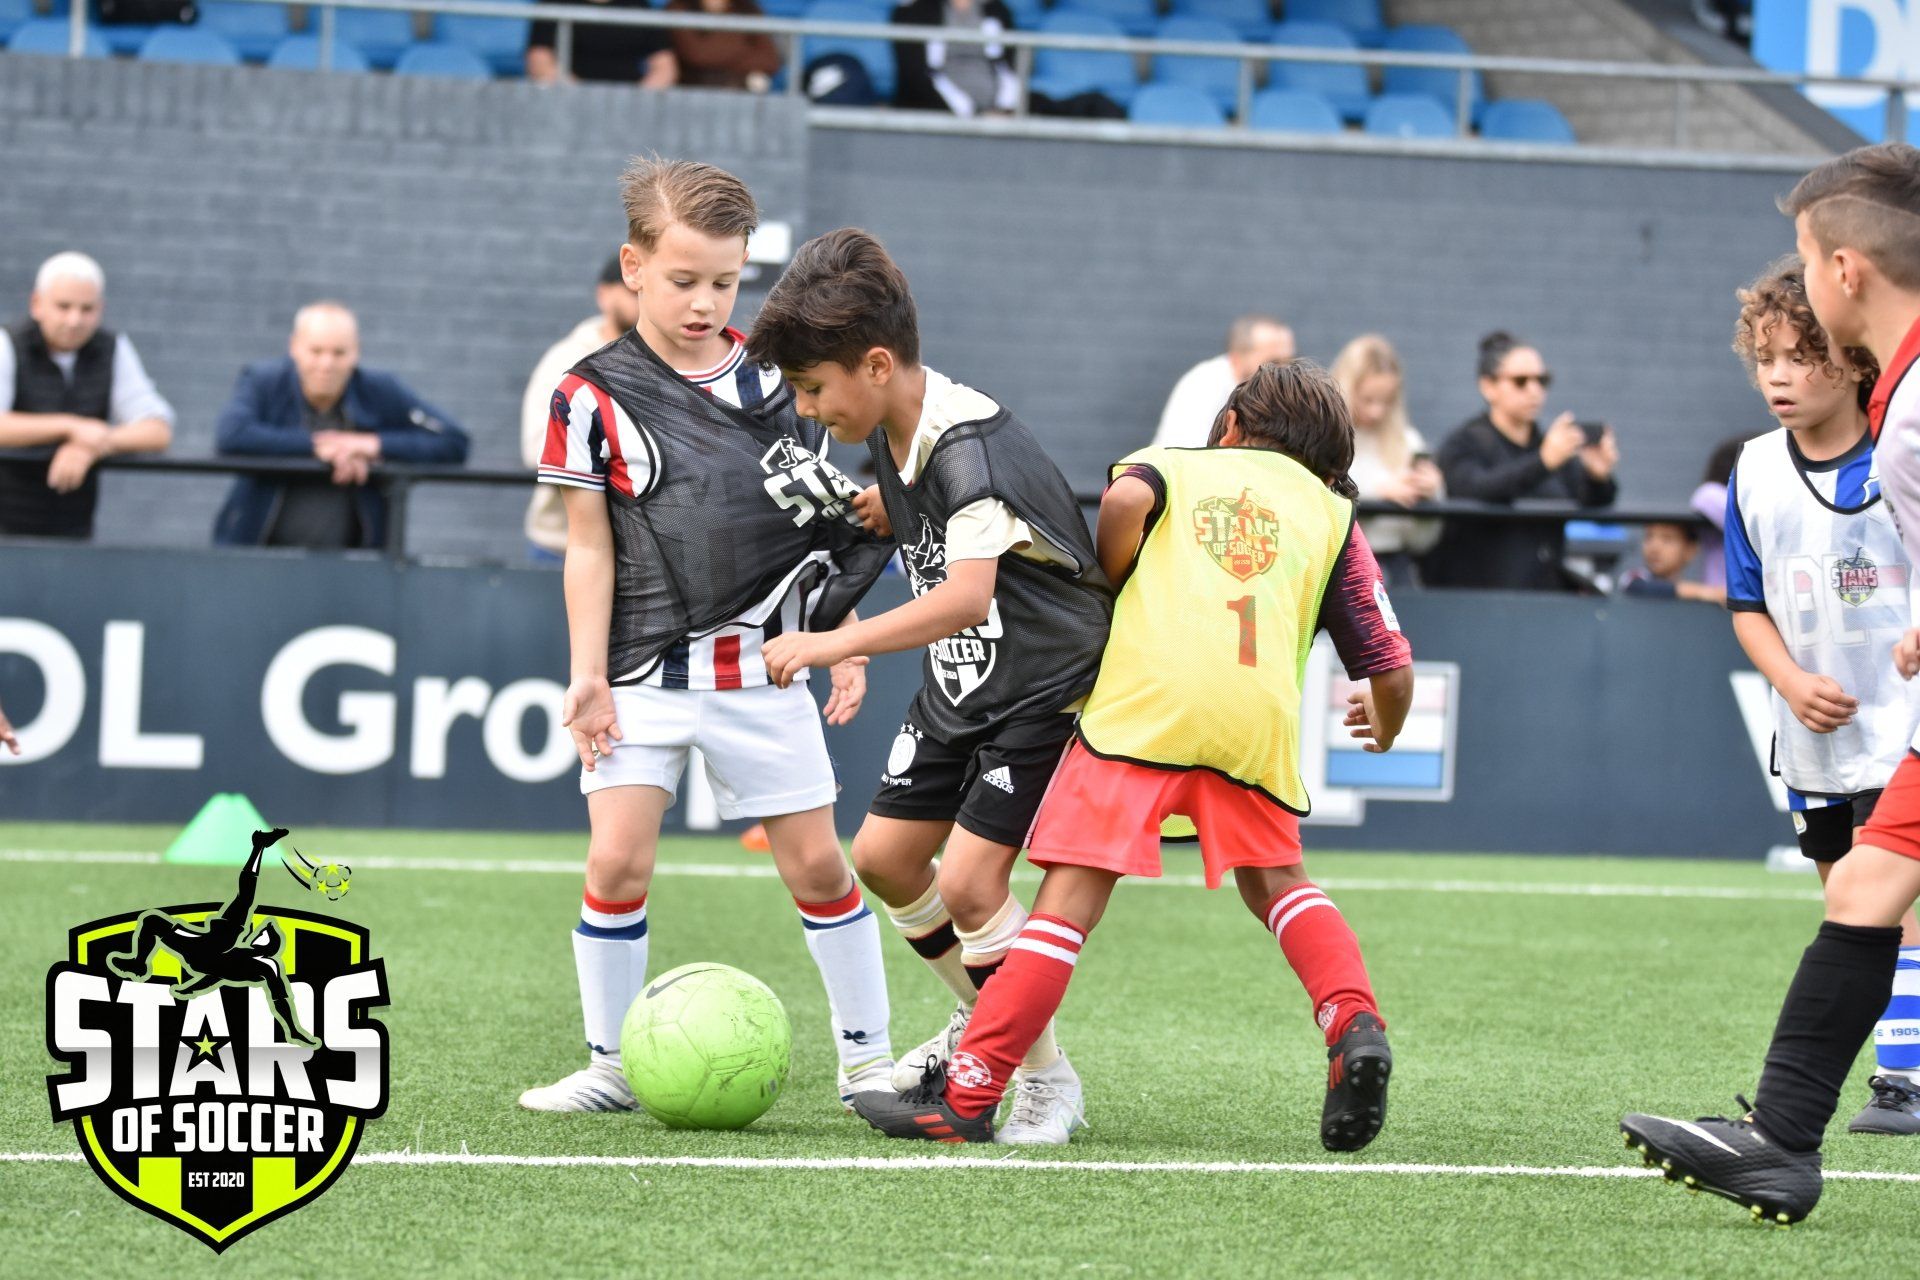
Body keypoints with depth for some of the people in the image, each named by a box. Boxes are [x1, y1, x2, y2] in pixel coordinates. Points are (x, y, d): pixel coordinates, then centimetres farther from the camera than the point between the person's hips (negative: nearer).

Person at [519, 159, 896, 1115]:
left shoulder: (775, 380, 6)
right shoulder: (595, 396, -2)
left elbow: (830, 521, 13)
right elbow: (589, 548, -1)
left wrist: (845, 646, 8)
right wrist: (588, 674, -7)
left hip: (762, 670, 2)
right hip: (645, 672, -2)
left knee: (815, 861, 3)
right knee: (618, 861, -12)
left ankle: (866, 1058, 16)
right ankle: (610, 1066, 2)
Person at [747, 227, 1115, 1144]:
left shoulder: (968, 447, -29)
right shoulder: (888, 438, -1)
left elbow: (965, 595, -43)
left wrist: (834, 644, -46)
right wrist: (885, 512, 2)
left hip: (1047, 684, -9)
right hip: (959, 688, 9)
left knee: (969, 880, -16)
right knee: (883, 855, 9)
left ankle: (1047, 1079, 0)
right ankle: (982, 1018, 31)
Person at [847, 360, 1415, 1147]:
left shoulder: (1174, 464, 24)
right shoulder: (1331, 513, 26)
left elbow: (1125, 501, -3)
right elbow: (1389, 667, 21)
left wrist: (1111, 588, 14)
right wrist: (1384, 728, 42)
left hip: (1144, 697, -2)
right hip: (1260, 713, 2)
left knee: (1072, 894, -4)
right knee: (1275, 881, 23)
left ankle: (967, 1092, -8)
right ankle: (1354, 1023, 1)